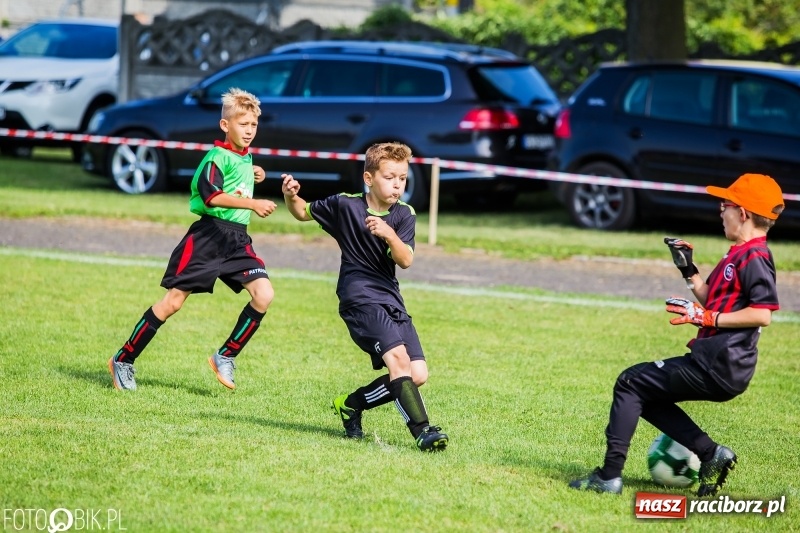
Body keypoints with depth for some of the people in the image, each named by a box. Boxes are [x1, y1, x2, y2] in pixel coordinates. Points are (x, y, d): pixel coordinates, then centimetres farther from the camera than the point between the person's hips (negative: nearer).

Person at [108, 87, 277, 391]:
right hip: (208, 236, -7)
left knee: (264, 294, -12)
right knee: (173, 301, -4)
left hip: (238, 240, 7)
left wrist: (254, 176, 18)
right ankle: (123, 360, 7)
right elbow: (211, 196, -28)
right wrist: (253, 204, -34)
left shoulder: (246, 157, 15)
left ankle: (225, 357, -1)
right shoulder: (218, 157, -12)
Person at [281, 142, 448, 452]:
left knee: (418, 375, -3)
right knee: (398, 357, -26)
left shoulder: (404, 215, 4)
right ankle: (422, 430, -31)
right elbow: (304, 212, 15)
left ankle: (351, 405, 15)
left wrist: (389, 235, -27)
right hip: (360, 299, -5)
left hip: (391, 300, 5)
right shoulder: (345, 205, -1)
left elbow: (405, 260, -8)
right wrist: (291, 196, -7)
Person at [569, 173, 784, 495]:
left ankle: (610, 475, -7)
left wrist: (705, 317, -22)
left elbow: (762, 314, -24)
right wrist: (689, 271, 17)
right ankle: (711, 454, 11)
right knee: (645, 392, 21)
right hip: (719, 365, 11)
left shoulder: (754, 257, -14)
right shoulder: (740, 254, 18)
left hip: (718, 368, -11)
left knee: (631, 382, -5)